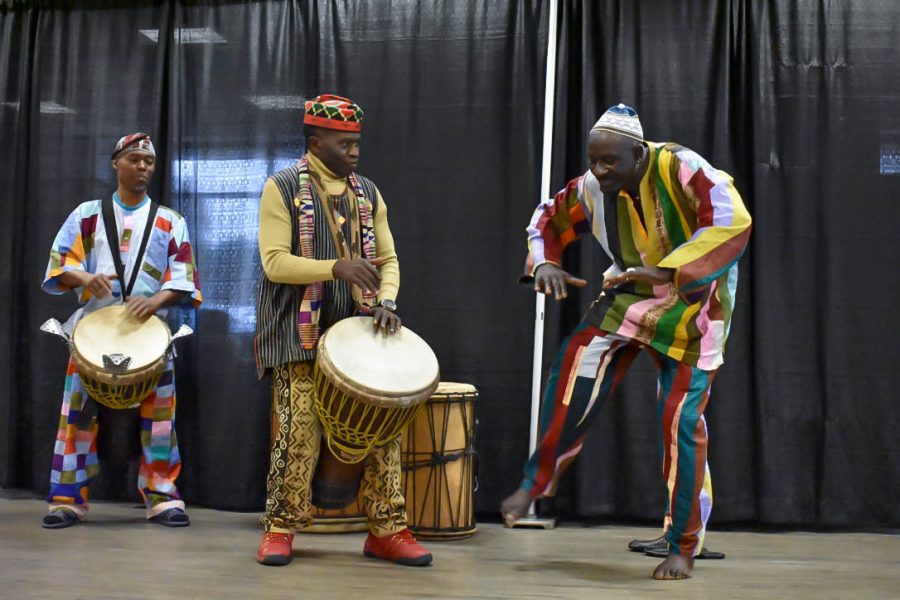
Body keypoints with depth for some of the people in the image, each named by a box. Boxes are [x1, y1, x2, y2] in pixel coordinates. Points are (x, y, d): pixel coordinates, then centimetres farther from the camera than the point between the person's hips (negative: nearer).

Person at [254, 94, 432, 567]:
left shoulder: (367, 193, 12)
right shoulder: (282, 189, -3)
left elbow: (387, 259, 13)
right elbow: (274, 262, -11)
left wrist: (386, 301, -7)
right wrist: (336, 268, -24)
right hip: (301, 337, -4)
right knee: (299, 434, -6)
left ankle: (388, 530, 9)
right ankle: (280, 530, 9)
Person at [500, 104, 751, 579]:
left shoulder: (681, 170, -26)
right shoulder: (590, 188, -9)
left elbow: (732, 223, -37)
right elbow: (548, 219, 8)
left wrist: (666, 271, -43)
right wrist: (544, 263, -13)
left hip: (692, 304, -4)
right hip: (629, 297, 5)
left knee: (679, 420, -7)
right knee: (574, 366, -15)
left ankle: (683, 548, 7)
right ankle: (535, 482, 4)